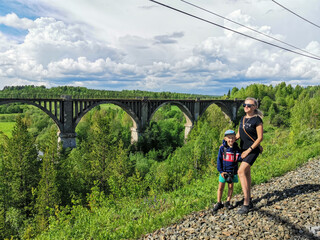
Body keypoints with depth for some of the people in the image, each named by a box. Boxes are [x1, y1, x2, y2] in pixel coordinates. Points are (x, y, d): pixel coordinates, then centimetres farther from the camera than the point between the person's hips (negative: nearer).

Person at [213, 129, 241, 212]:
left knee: (231, 187, 8)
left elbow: (240, 158, 0)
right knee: (221, 187, 5)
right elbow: (219, 160, -5)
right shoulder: (222, 148, -9)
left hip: (233, 172, 1)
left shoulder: (237, 149, -5)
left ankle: (228, 202, 23)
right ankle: (219, 203, 19)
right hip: (224, 171, -1)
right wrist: (220, 171, -8)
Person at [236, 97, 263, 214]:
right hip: (243, 150, 8)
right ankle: (249, 201, 23)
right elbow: (238, 135, 17)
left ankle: (246, 204, -15)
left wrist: (249, 150, -17)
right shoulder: (242, 119, 11)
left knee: (241, 171, -19)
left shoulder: (257, 120, -11)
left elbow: (260, 138, -13)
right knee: (246, 174, 12)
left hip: (253, 150, -8)